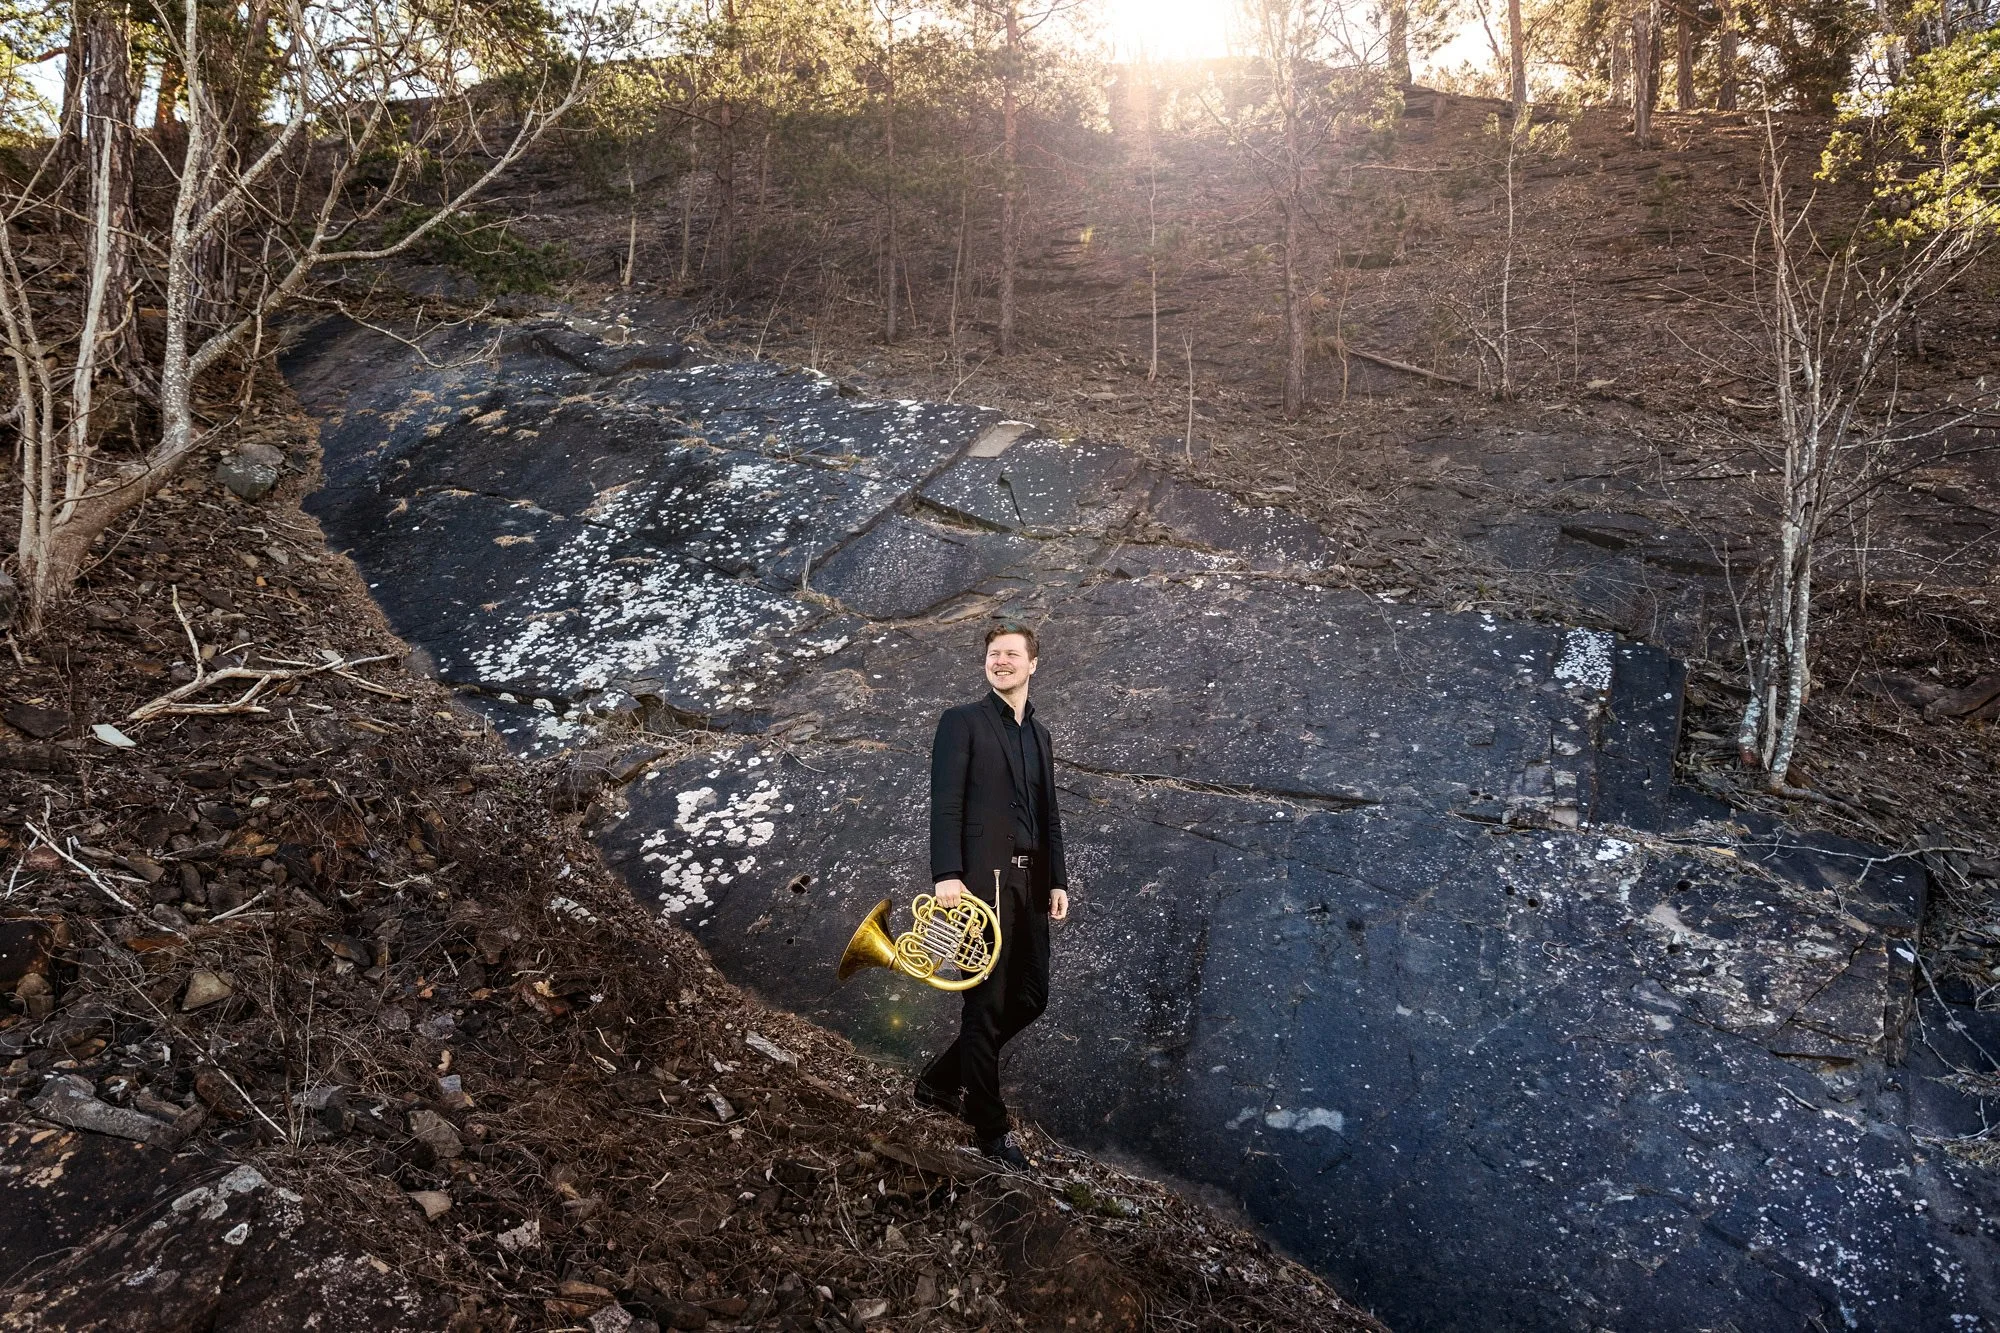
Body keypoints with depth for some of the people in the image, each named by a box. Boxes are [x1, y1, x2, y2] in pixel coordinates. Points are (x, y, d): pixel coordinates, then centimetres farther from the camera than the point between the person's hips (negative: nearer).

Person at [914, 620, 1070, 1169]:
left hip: (1029, 882, 7)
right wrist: (946, 873, -20)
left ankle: (941, 1081, 28)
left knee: (1030, 998, 11)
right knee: (988, 1004, 1)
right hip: (982, 879, -7)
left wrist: (1057, 880, 10)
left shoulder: (1040, 734, 18)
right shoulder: (962, 722, -2)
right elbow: (945, 805, -11)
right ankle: (989, 1125, 16)